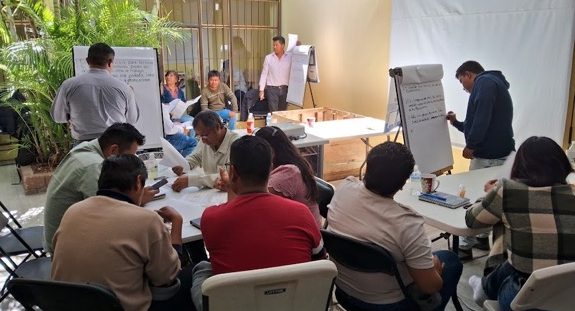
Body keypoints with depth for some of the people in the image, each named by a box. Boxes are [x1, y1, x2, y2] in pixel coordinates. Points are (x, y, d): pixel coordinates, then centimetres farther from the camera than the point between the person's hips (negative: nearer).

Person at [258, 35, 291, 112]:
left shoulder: (289, 58, 0)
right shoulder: (268, 58, 0)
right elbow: (264, 74, 1)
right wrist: (261, 90, -2)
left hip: (285, 89, 1)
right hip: (272, 89, -1)